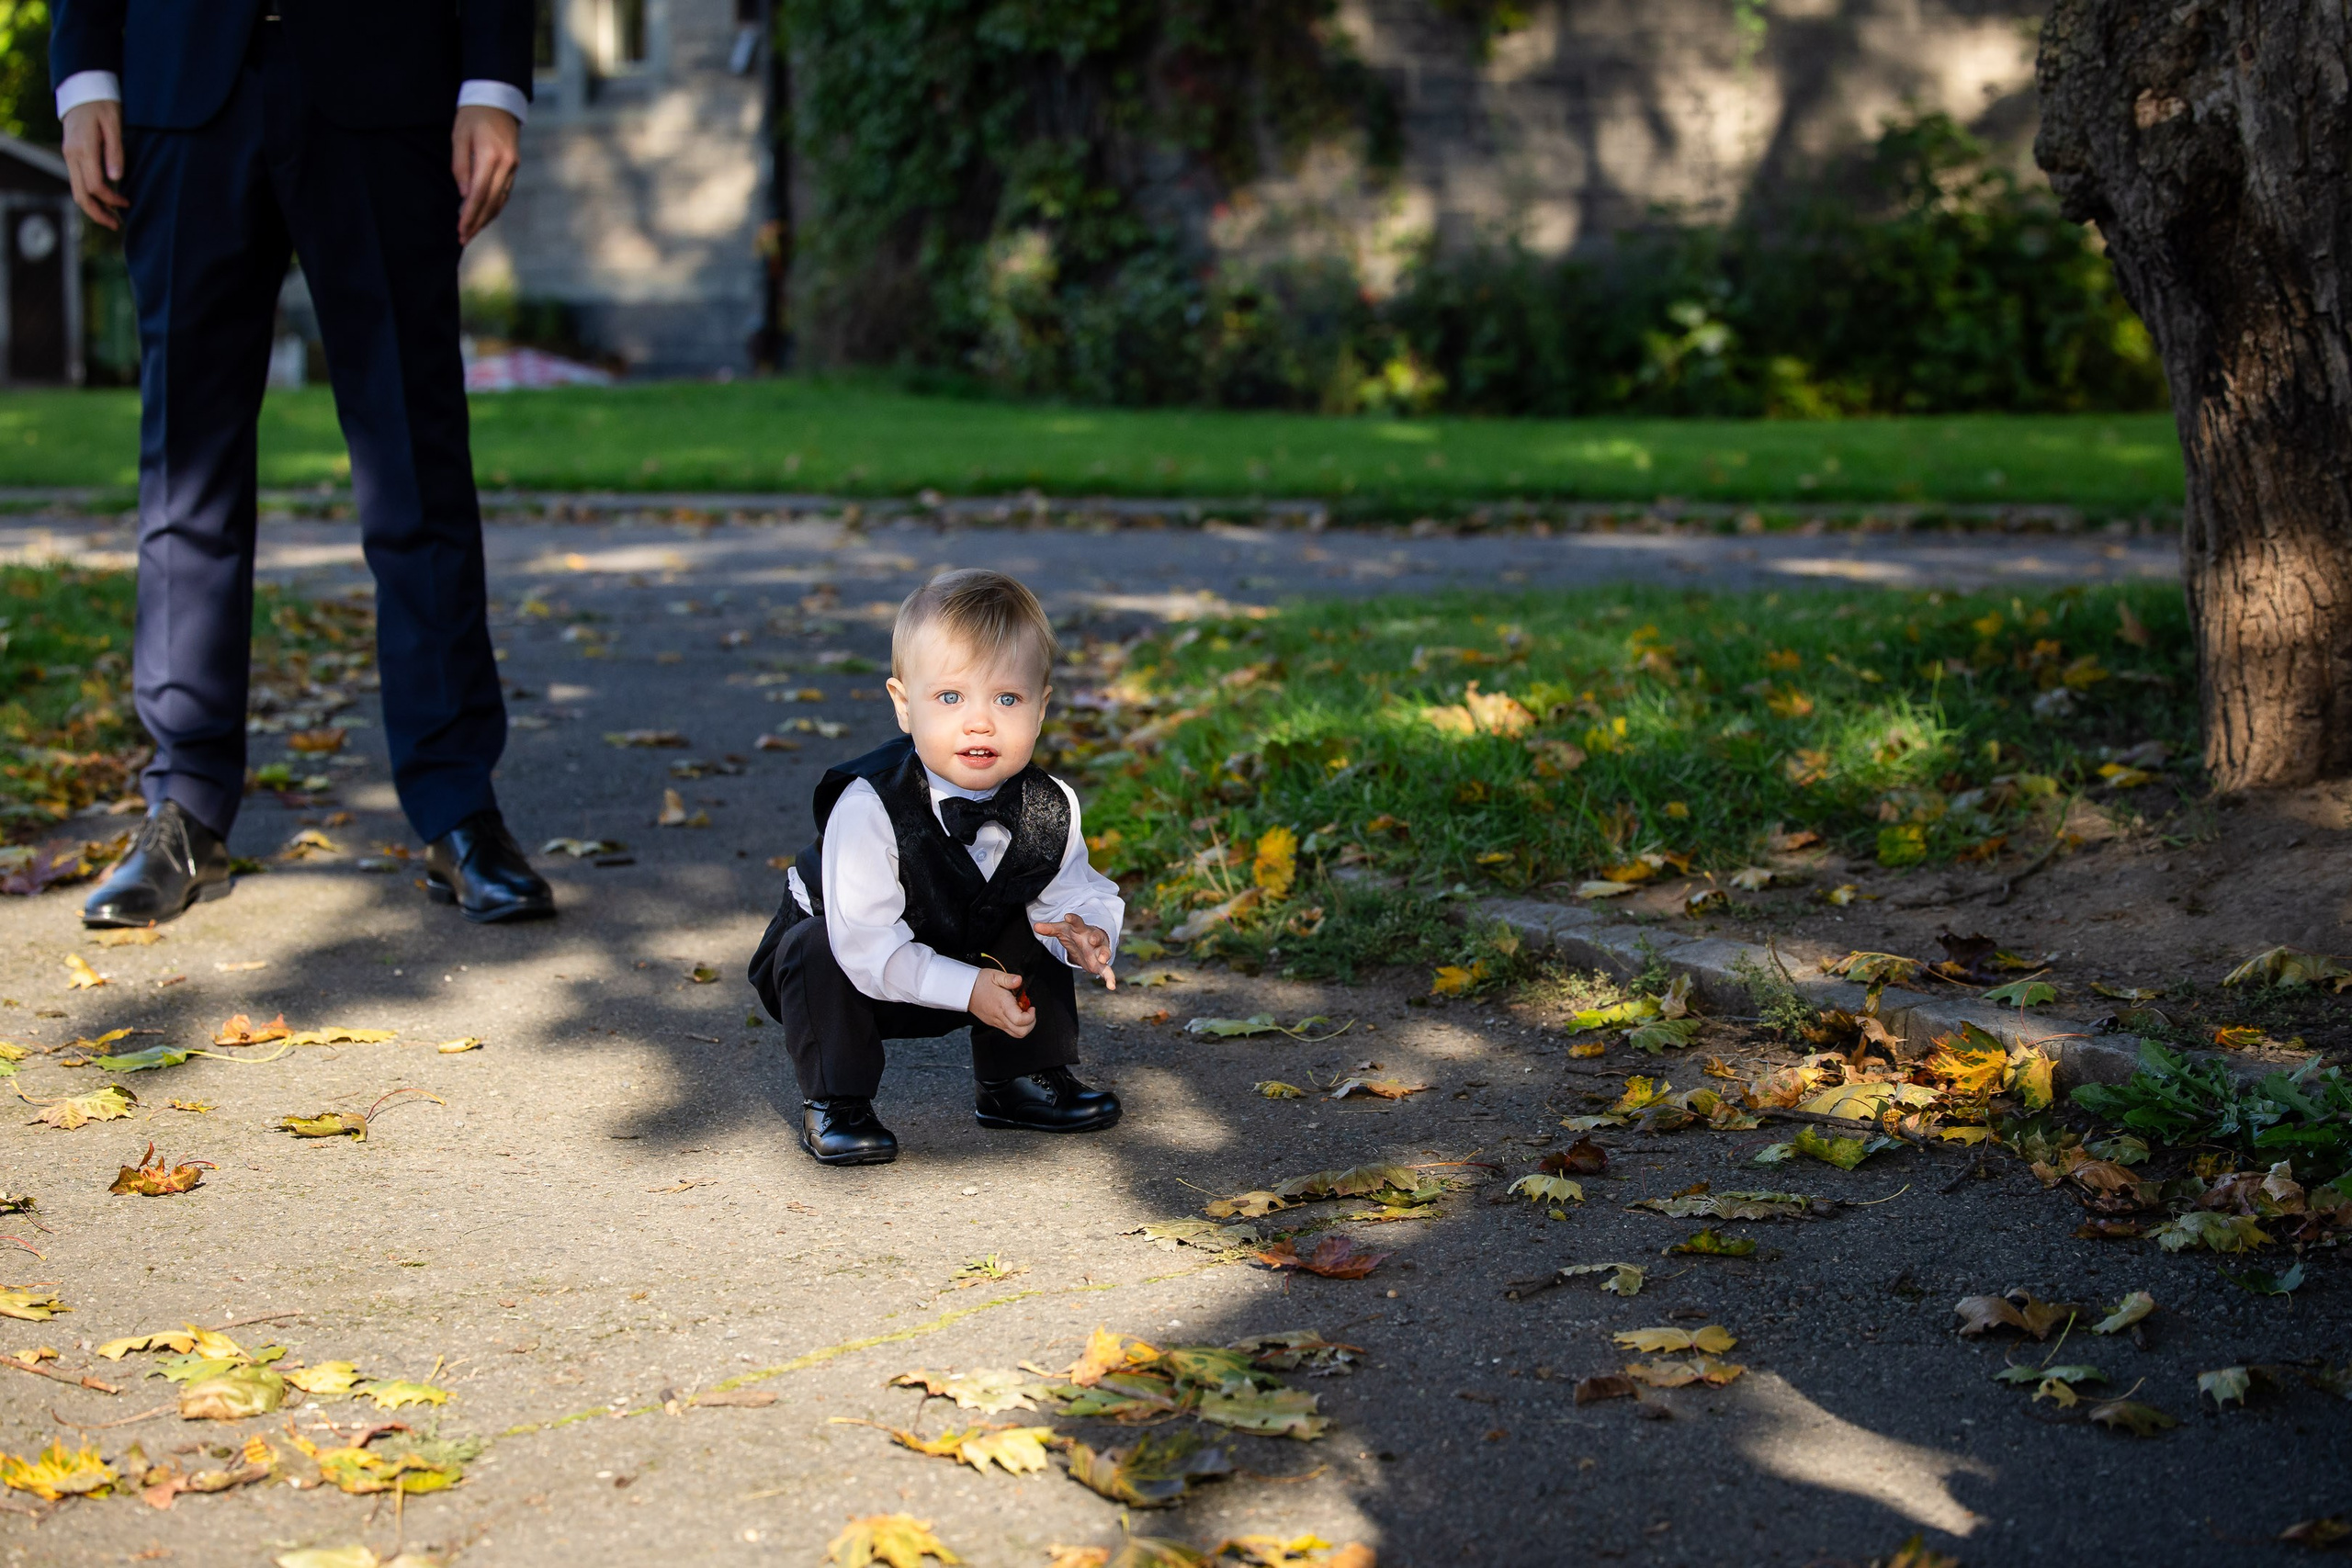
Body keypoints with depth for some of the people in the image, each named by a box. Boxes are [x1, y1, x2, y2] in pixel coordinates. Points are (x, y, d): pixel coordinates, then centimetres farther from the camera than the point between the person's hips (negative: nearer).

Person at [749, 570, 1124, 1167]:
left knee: (1037, 933, -10)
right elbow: (865, 940, -36)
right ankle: (833, 1104, -13)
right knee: (820, 952, -32)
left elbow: (1077, 891, -2)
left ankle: (1022, 1079, 11)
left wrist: (1085, 931, -27)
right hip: (858, 970, -5)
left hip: (964, 965, 5)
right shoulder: (867, 809, -35)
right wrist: (968, 989, -39)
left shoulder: (1049, 810, -18)